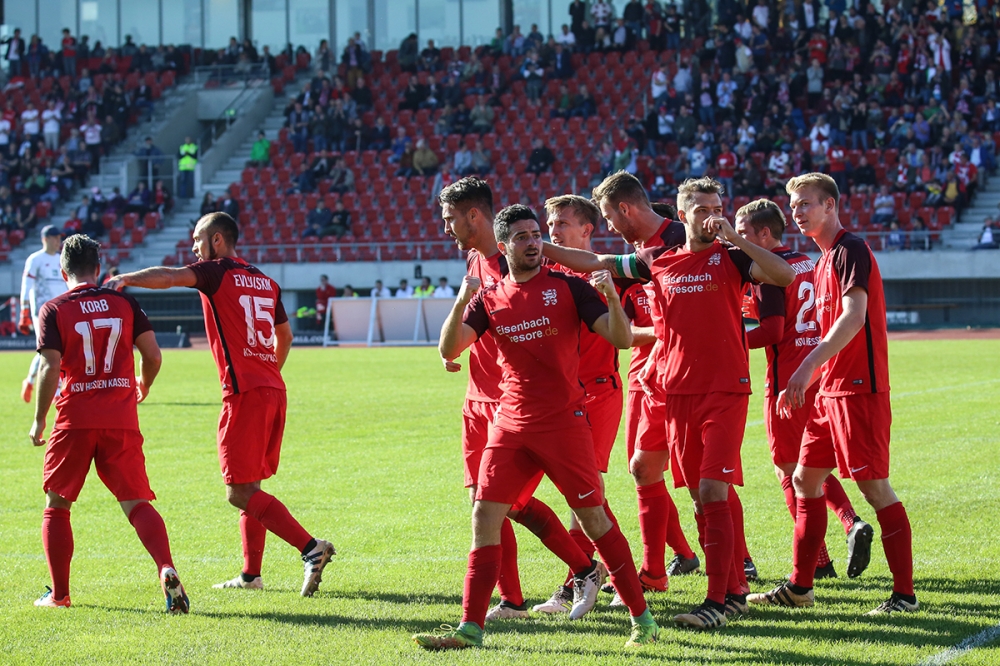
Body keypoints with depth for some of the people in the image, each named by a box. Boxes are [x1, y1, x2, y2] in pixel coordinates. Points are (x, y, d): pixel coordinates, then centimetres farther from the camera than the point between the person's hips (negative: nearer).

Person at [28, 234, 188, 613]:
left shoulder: (53, 310, -1)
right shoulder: (124, 303, 6)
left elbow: (50, 370, -9)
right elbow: (152, 355, 4)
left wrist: (39, 421, 1)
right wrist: (143, 386, 25)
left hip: (75, 420, -2)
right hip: (121, 421, 2)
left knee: (56, 506, 13)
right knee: (137, 504, 1)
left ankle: (59, 594, 12)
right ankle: (166, 569, -24)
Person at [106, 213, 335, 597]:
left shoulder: (218, 273, -4)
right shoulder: (265, 282, 19)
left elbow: (168, 277, -20)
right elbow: (284, 336, 29)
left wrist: (123, 280, -13)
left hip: (244, 393, -8)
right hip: (272, 390, 8)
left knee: (240, 492, -8)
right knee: (249, 487, 14)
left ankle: (310, 547, -19)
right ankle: (251, 574, 14)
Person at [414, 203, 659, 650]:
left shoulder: (568, 287, 0)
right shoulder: (489, 299, 8)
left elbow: (622, 339, -5)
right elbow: (448, 350, -3)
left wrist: (611, 297, -23)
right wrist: (460, 303, -19)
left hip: (564, 421, -4)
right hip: (510, 425, 4)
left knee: (593, 517, -2)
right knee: (484, 517, -2)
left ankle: (642, 617, 7)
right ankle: (471, 627, 3)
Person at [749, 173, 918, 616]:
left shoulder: (850, 250, -11)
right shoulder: (826, 260, 18)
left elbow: (853, 318, -23)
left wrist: (808, 367, -30)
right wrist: (803, 383, 20)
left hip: (859, 389, -10)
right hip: (829, 390, 10)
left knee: (874, 486, -8)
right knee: (805, 479, 12)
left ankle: (904, 593, -4)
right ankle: (800, 587, 19)